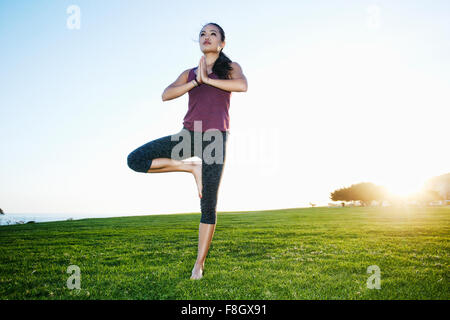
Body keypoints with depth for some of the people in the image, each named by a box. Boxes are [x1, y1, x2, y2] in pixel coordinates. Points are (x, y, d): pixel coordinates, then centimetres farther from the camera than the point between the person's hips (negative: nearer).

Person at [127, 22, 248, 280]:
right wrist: (196, 81, -9)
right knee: (135, 160, -13)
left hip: (216, 137, -3)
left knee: (209, 205, -4)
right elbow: (166, 95, 1)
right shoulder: (189, 74, 18)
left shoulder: (231, 67, 12)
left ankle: (200, 263, 8)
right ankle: (192, 168, -3)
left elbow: (242, 85, -12)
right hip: (190, 134, 4)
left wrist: (207, 79, -8)